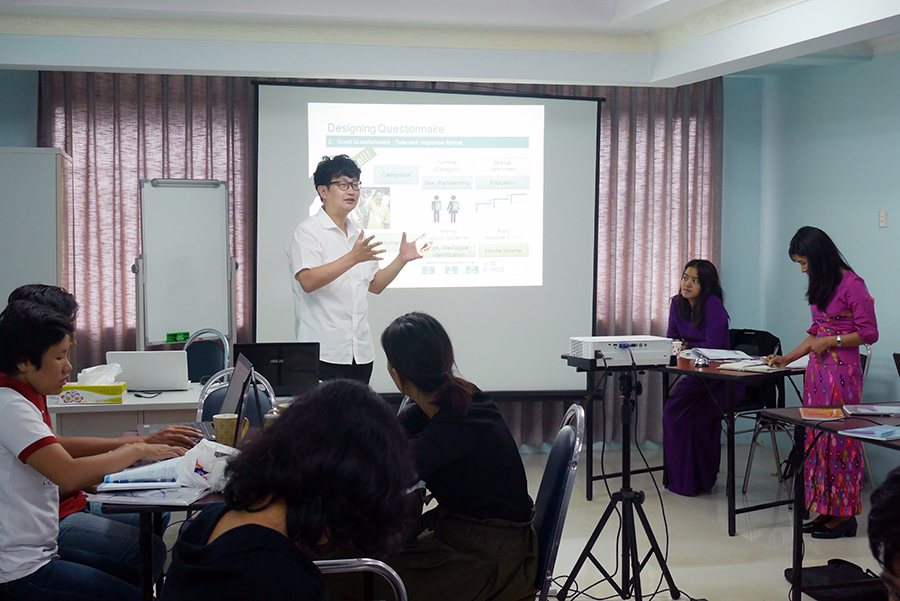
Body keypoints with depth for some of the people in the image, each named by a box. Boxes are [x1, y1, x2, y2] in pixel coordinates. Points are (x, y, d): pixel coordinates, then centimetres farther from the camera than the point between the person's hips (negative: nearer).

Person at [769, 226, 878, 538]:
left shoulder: (852, 285, -11)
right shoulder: (821, 287, 15)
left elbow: (869, 333, -11)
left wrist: (831, 341, -15)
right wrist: (787, 359, 17)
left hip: (842, 372, -9)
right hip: (818, 370, 9)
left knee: (840, 440, -5)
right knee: (817, 439, 8)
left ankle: (845, 515, 3)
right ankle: (826, 511, 14)